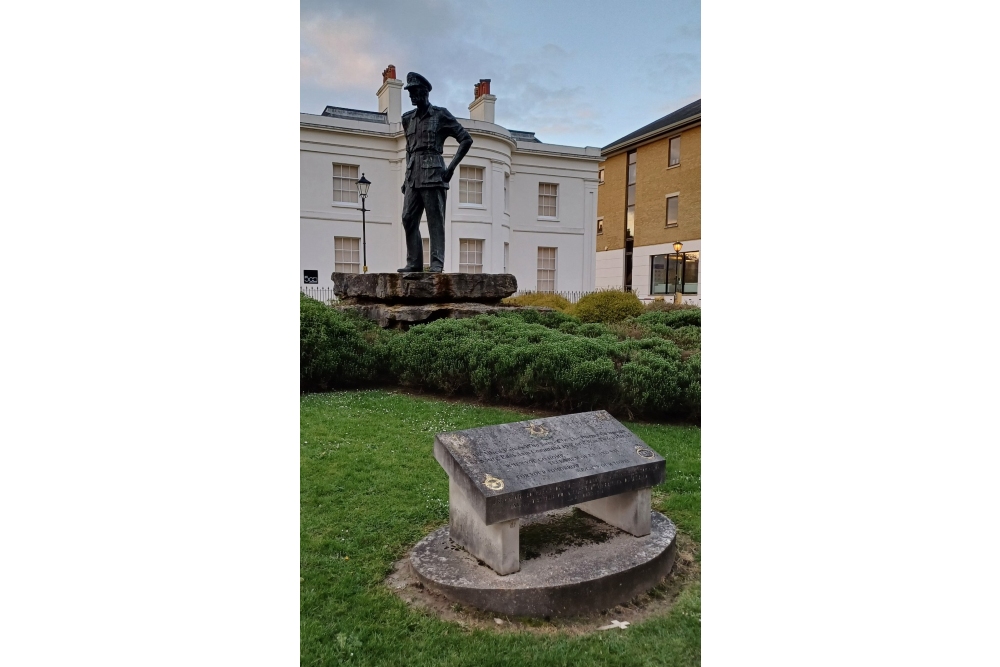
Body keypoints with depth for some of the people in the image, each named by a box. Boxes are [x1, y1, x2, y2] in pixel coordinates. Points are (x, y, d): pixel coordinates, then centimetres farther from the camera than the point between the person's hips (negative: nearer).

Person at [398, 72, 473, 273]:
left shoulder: (440, 115, 2)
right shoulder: (408, 118, 19)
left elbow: (466, 139, 1)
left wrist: (452, 167, -7)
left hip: (433, 173, -6)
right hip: (413, 176, 6)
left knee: (435, 220, -7)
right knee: (408, 219, 1)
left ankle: (437, 263, -5)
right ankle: (414, 263, 6)